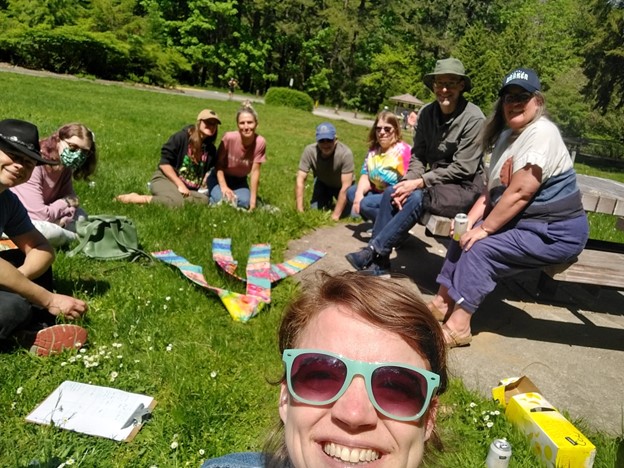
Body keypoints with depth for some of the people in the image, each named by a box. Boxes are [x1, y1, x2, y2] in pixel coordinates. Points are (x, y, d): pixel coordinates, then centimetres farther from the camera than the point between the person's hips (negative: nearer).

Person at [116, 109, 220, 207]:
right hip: (165, 179, -6)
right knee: (177, 202, -37)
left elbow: (209, 171, 14)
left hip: (188, 188, 6)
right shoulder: (181, 137, -9)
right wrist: (180, 184, -16)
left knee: (204, 200, -26)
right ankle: (135, 198, -21)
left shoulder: (210, 149, 6)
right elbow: (164, 163, -12)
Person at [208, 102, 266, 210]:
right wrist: (224, 187, -23)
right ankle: (211, 194, 9)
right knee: (222, 200, -26)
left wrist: (253, 200, -18)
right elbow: (219, 163, -15)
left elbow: (255, 171, -18)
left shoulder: (260, 143, -23)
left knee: (244, 202, -25)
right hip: (220, 177, -1)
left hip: (239, 180, 2)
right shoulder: (229, 137, -28)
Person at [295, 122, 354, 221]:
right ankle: (327, 201, 23)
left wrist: (335, 216, -35)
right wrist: (300, 211, -32)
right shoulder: (309, 151, -31)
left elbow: (345, 187, -34)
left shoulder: (346, 153, -37)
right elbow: (300, 180, -27)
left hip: (341, 185, -2)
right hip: (322, 183, 2)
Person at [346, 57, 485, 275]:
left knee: (417, 198, -30)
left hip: (465, 187, -6)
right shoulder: (427, 113, 0)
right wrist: (408, 182, -17)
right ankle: (378, 262, -14)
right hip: (437, 181, 6)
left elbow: (463, 168, -18)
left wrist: (420, 182, -22)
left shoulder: (473, 118, -16)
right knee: (391, 192, -16)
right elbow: (417, 155, 3)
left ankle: (372, 251, -20)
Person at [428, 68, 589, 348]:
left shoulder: (541, 133, -20)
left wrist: (484, 228, -19)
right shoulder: (507, 133, 10)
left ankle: (457, 327, -16)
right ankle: (442, 303, 10)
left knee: (481, 248, -22)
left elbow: (520, 193, -26)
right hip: (524, 222, 9)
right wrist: (470, 220, -7)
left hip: (555, 232, -9)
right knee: (464, 236, 4)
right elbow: (492, 188, 8)